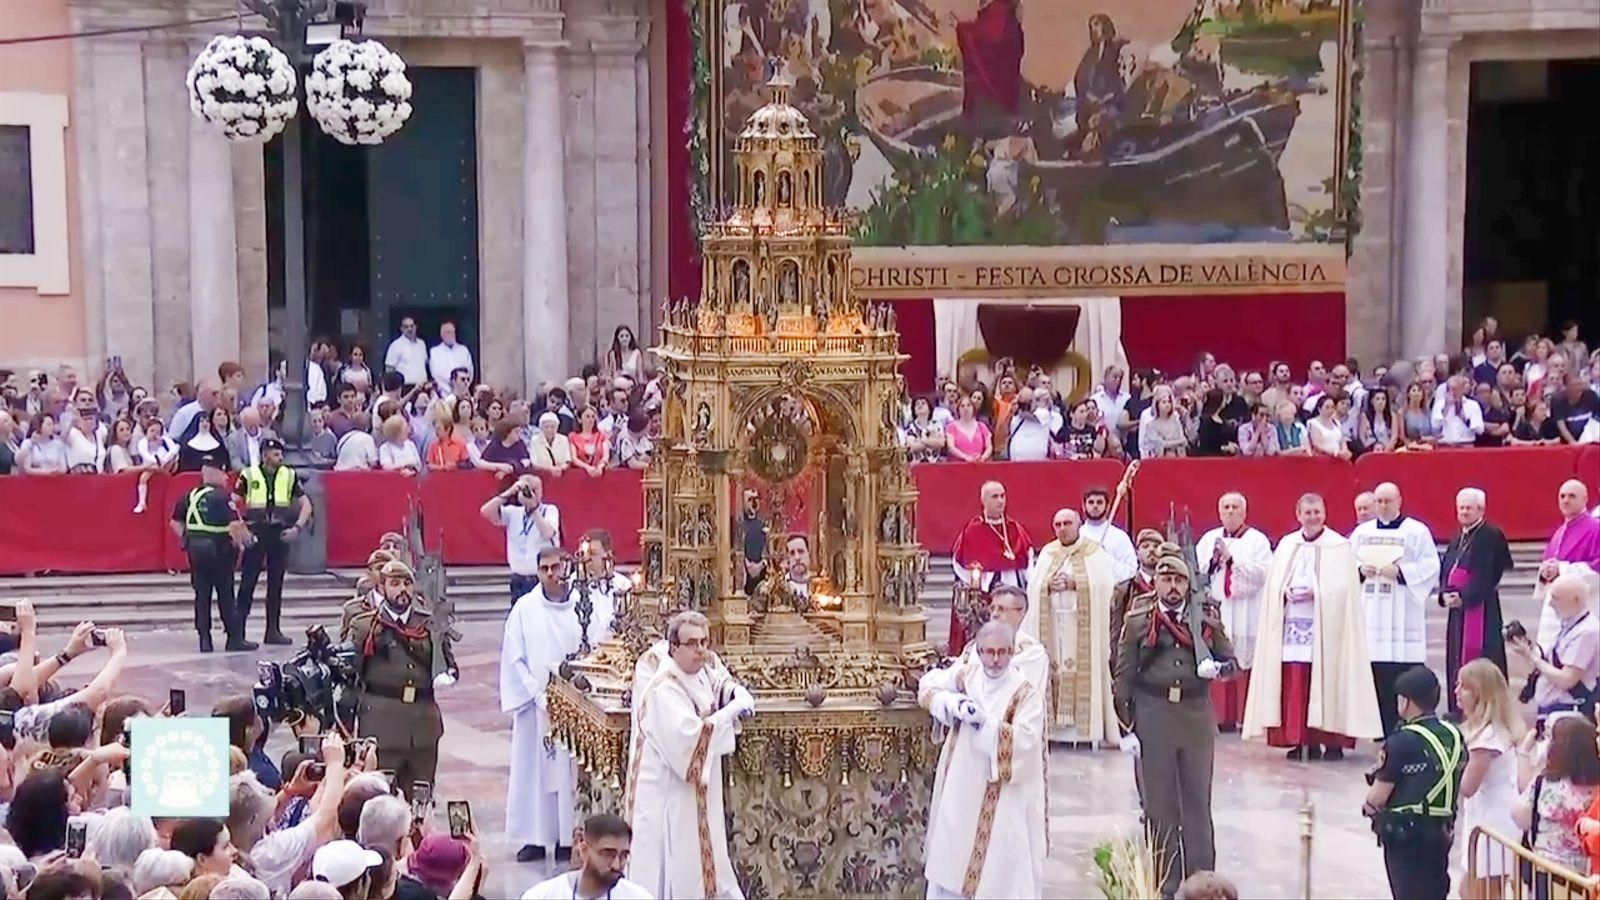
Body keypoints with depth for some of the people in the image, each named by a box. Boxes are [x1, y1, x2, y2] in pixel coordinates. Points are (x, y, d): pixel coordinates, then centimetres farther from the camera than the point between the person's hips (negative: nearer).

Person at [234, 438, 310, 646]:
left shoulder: (289, 476, 4)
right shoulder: (248, 476, -3)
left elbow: (306, 504, 6)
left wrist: (297, 528, -6)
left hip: (280, 534, 3)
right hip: (255, 534, -3)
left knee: (276, 584, 8)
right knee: (248, 582, -3)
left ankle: (273, 630, 15)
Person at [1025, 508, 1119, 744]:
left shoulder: (1094, 553, 5)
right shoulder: (1047, 554, 15)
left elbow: (1105, 584, -5)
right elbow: (1033, 586, 8)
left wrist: (1075, 584, -14)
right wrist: (1049, 586, -12)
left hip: (1084, 627, -3)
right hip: (1052, 625, 3)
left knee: (1084, 672, -8)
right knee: (1053, 670, -5)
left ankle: (1085, 728, -7)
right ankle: (1054, 725, -4)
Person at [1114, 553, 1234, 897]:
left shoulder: (1207, 622, 7)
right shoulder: (1137, 623, 1)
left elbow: (1231, 661, 13)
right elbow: (1124, 676, 0)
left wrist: (1217, 668, -11)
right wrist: (1126, 725, -5)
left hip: (1197, 717, 1)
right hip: (1153, 717, -1)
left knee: (1198, 801, 6)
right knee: (1159, 803, 4)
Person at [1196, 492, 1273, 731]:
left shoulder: (1257, 540, 4)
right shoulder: (1208, 539, 15)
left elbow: (1262, 573, -9)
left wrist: (1231, 558, -11)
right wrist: (1213, 560, -9)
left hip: (1245, 616, -3)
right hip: (1215, 611, 3)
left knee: (1244, 666, -5)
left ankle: (1247, 718, -2)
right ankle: (1222, 718, 1)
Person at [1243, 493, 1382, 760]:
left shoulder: (1339, 547, 1)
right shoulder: (1286, 545, 14)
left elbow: (1343, 587, -6)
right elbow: (1273, 583, 11)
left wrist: (1315, 592, -17)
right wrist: (1285, 591, -9)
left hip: (1326, 625, -4)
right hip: (1291, 623, 4)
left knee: (1327, 682, -7)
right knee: (1293, 684, -1)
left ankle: (1332, 740, -3)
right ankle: (1299, 740, 2)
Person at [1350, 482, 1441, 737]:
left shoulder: (1417, 531, 2)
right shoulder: (1361, 532, 15)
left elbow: (1430, 566, -5)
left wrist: (1401, 572, -17)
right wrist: (1361, 571, -4)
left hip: (1404, 616, -4)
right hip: (1371, 613, 4)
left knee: (1407, 675, -9)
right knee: (1379, 673, 2)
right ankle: (1387, 732, 8)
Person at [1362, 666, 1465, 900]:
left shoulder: (1402, 742, -17)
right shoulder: (1455, 736, 4)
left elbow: (1377, 797, -14)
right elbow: (1461, 787, 8)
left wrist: (1369, 808, 6)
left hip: (1404, 832, -6)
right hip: (1441, 831, 6)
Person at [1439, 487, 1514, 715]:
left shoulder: (1491, 536, -8)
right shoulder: (1457, 539, 18)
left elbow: (1488, 575, -15)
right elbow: (1444, 570, 15)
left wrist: (1463, 597, -17)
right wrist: (1445, 594, -4)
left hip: (1480, 608, -8)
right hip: (1458, 610, 8)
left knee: (1478, 663, -10)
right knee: (1456, 660, 8)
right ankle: (1458, 713, 13)